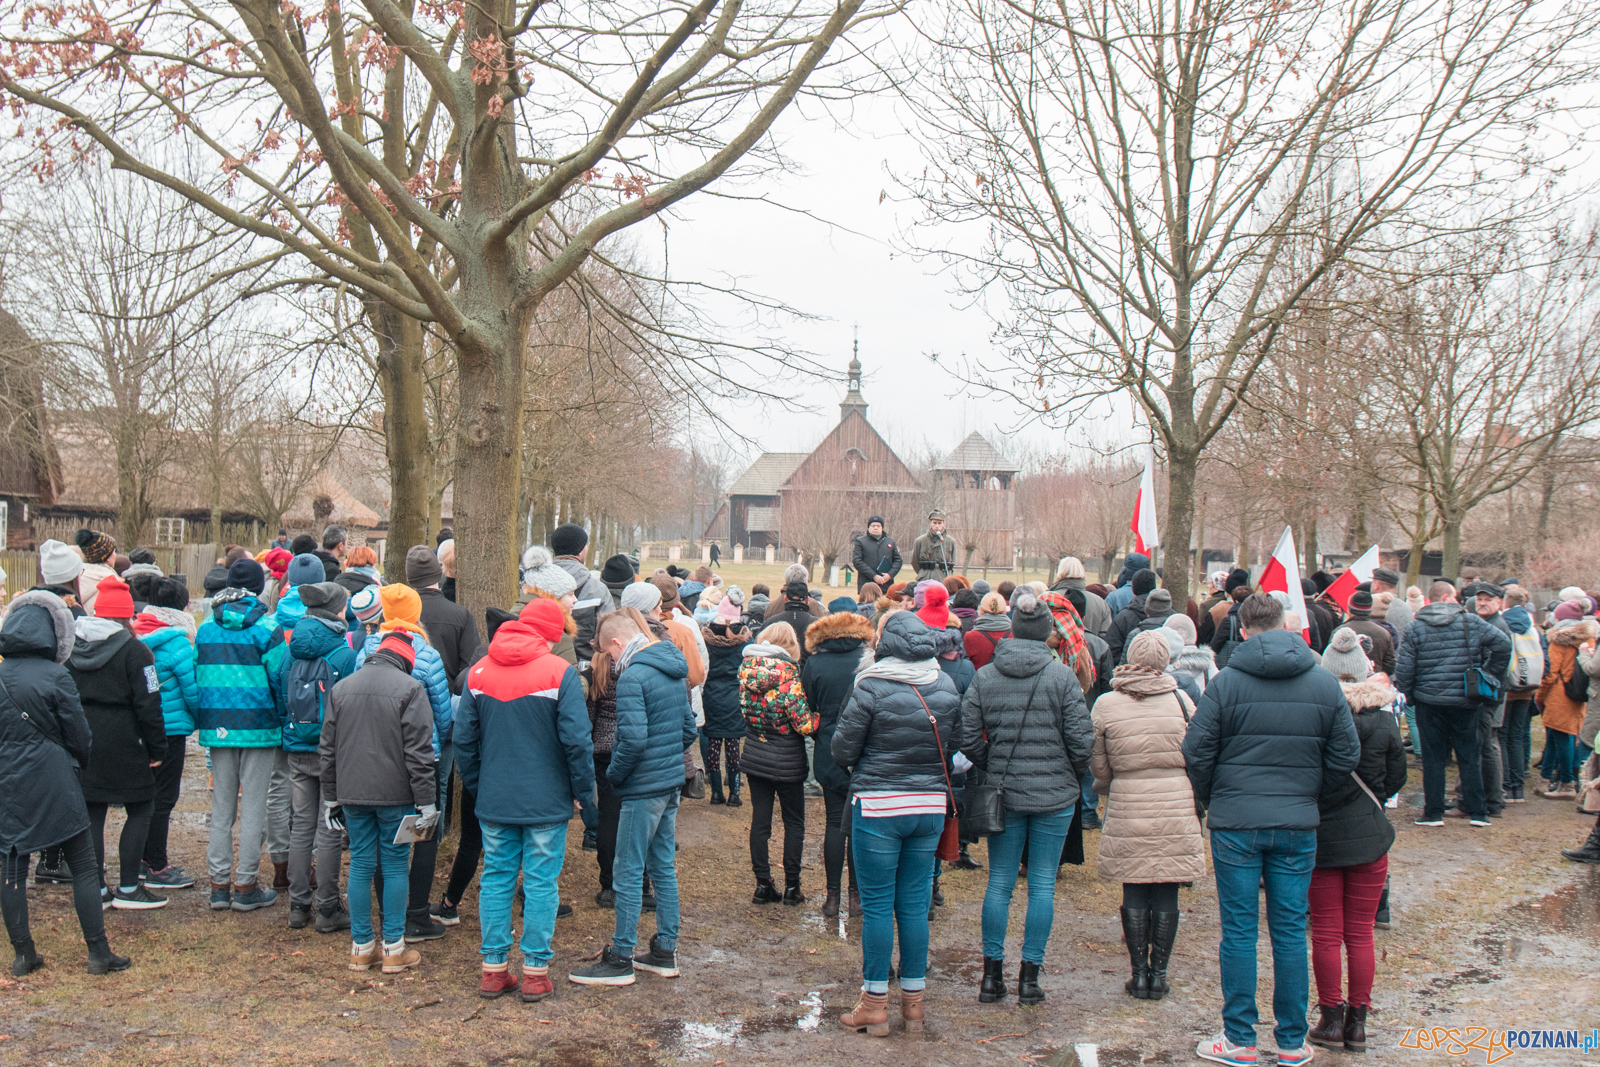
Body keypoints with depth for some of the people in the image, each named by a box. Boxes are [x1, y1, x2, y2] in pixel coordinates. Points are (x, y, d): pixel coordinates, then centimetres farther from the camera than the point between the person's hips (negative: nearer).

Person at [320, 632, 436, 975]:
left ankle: (361, 947, 15)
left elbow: (327, 749, 13)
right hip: (395, 794, -4)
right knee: (395, 867, 4)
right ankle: (393, 949, 9)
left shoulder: (340, 688, 9)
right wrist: (426, 802, -7)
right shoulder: (410, 688, -7)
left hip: (352, 793, 4)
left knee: (360, 865, 10)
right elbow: (419, 751, -11)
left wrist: (330, 798, 19)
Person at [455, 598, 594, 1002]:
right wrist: (583, 790, -2)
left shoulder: (479, 671, 3)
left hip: (494, 802, 4)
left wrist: (476, 787, 16)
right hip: (547, 801, -4)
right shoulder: (560, 672, -11)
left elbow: (464, 739, 6)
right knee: (541, 884, 4)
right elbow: (576, 740, -14)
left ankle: (494, 969, 17)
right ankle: (535, 972, 8)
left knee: (496, 880, 12)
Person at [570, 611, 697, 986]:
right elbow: (689, 729, 14)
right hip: (673, 784, 9)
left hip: (644, 787, -9)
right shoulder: (674, 670, 10)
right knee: (663, 867, 15)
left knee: (628, 872, 0)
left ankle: (621, 959, 7)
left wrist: (614, 772, -9)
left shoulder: (633, 677, -17)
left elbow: (633, 739, -24)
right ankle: (665, 952, 22)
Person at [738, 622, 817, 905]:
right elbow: (804, 724, -19)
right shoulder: (788, 673, -19)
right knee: (794, 823, 11)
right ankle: (791, 886, 13)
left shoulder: (747, 667, -4)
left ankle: (763, 884, 14)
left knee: (760, 820, 11)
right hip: (786, 761, -4)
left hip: (755, 756, 4)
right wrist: (819, 717, -2)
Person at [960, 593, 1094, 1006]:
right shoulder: (1062, 677, -9)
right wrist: (1073, 774, 10)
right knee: (1043, 885, 6)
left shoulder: (983, 677, -2)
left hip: (1003, 794, 2)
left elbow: (968, 739, -2)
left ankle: (992, 974, 14)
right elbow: (1082, 740, -9)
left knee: (999, 883, 10)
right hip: (1055, 794, -2)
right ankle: (1030, 976, 10)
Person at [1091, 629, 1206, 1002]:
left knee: (1135, 893, 9)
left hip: (1128, 810, 0)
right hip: (1176, 808, 0)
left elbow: (1099, 767, 3)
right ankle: (1159, 974, 13)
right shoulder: (1180, 701, -3)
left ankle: (1139, 974, 14)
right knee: (1167, 894, 8)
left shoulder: (1105, 705, -4)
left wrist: (1105, 787, 24)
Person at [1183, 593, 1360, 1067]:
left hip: (1236, 822, -2)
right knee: (1291, 931, 10)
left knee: (1239, 933, 6)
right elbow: (1346, 757, 3)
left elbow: (1196, 753, -8)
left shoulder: (1226, 681, -10)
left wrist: (1212, 799, 9)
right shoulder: (1325, 683, -1)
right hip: (1298, 823, 3)